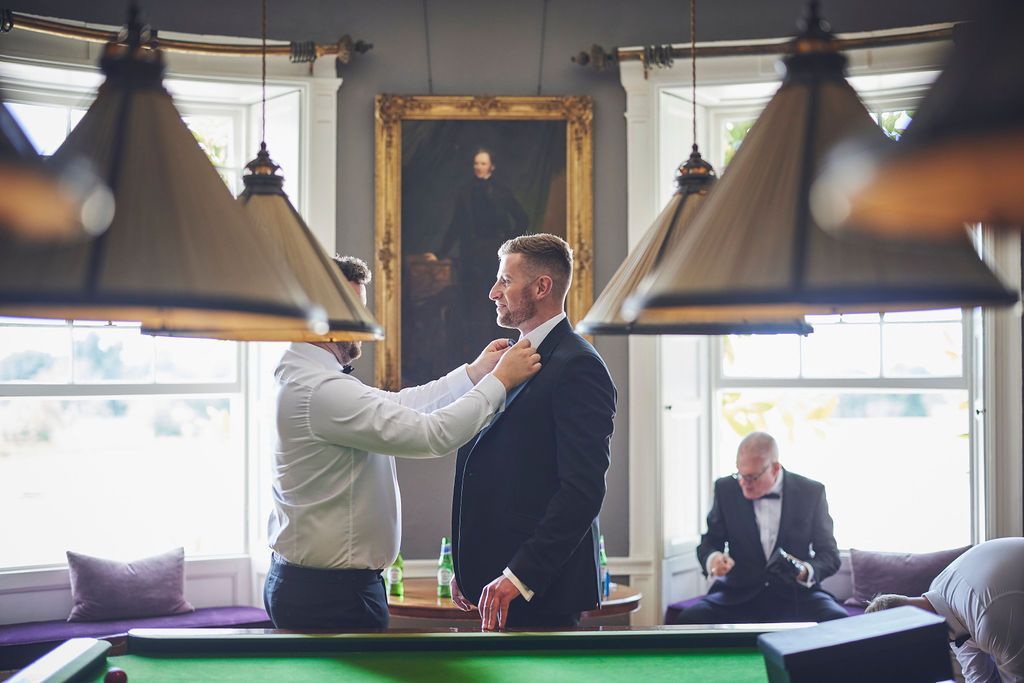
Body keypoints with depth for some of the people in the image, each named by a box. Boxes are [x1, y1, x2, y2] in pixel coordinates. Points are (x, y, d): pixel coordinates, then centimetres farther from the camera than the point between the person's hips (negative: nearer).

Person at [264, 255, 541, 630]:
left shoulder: (302, 380, 9)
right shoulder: (322, 390, -23)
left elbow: (395, 404, 14)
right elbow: (433, 434, -24)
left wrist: (475, 371, 13)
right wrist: (500, 380, -13)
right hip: (335, 593, -10)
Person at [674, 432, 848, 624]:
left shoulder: (811, 493, -1)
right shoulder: (726, 489, 2)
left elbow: (830, 555, 3)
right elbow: (709, 543, 9)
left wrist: (805, 571, -20)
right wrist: (713, 559, -17)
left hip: (795, 595, 0)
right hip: (739, 595, 1)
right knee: (689, 620, -28)